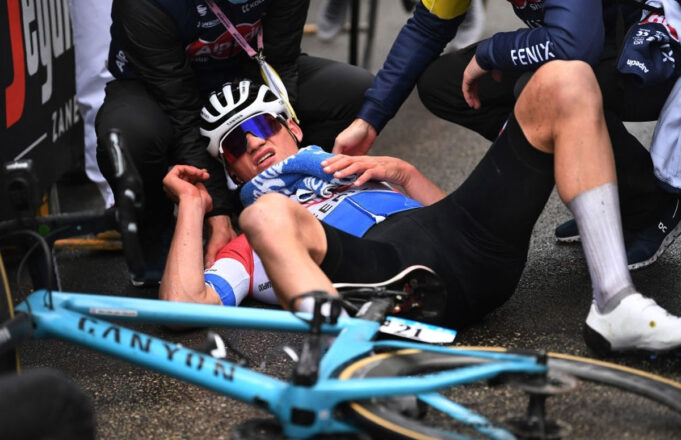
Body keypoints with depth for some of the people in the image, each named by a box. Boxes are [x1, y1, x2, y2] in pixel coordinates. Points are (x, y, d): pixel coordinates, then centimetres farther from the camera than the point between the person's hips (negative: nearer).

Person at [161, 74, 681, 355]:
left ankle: (616, 305, -18)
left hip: (471, 252, 5)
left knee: (566, 79, -5)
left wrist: (404, 172, 16)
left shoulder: (353, 173, 40)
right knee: (269, 212, -31)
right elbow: (182, 305, 7)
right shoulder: (253, 249, 27)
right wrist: (192, 206, 16)